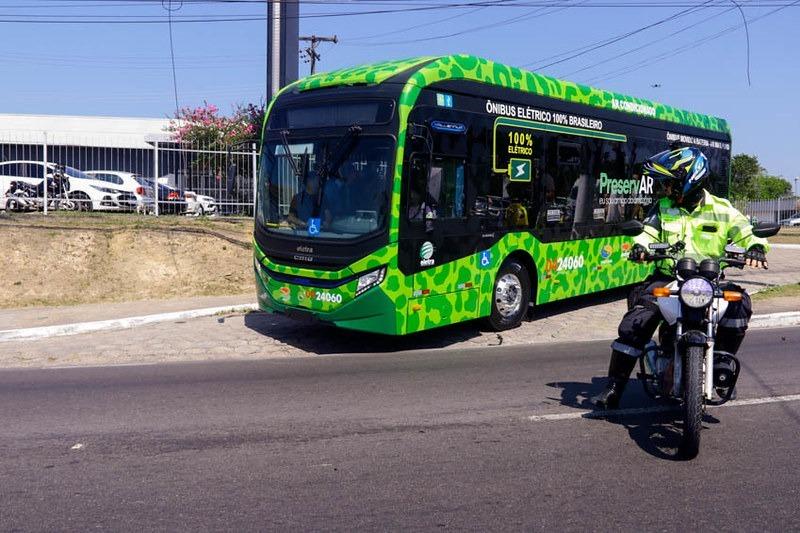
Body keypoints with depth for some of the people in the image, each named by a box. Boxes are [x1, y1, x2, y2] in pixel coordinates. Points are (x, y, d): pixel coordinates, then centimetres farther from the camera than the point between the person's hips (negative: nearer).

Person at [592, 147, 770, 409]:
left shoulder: (721, 210, 5)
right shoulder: (663, 208, 10)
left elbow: (746, 235, 1)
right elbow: (648, 233, 1)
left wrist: (755, 248, -23)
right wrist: (640, 246, -22)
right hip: (667, 278, 0)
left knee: (739, 305, -27)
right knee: (634, 324, -19)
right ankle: (614, 387, -13)